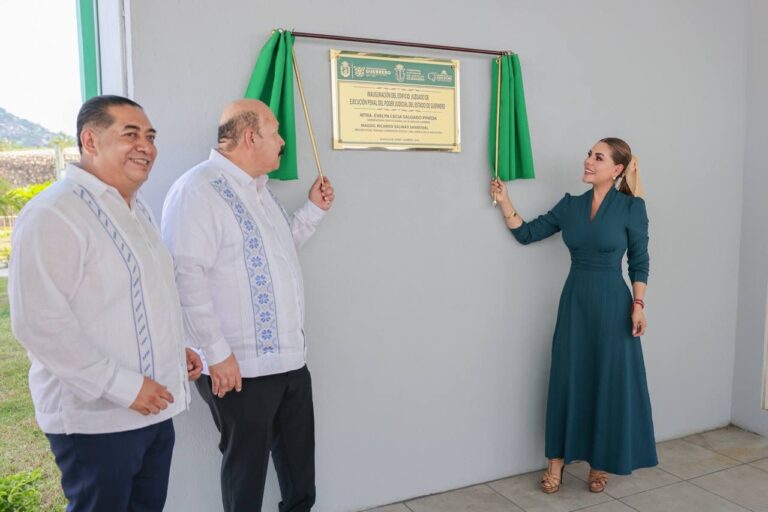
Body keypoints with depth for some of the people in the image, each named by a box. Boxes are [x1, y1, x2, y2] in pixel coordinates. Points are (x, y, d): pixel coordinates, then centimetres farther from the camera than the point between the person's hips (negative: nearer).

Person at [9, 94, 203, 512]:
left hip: (155, 408, 8)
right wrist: (122, 385, -22)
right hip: (96, 418, -8)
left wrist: (177, 349, 13)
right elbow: (38, 322, -23)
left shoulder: (137, 209, 12)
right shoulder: (54, 213, -17)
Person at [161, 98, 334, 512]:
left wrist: (313, 209, 15)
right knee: (247, 463, 10)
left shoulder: (258, 188, 15)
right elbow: (186, 277, -24)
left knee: (299, 457, 21)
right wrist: (217, 354, -23)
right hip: (240, 367, -9)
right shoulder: (198, 190, -17)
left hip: (290, 357, 9)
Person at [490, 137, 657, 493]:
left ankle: (600, 463, 24)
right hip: (574, 301, 3)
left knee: (610, 382, 6)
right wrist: (504, 202, -3)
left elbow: (639, 262, -3)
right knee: (567, 378, 8)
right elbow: (526, 234, 7)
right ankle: (557, 458, 21)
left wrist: (638, 306, -8)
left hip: (612, 303, -3)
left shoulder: (631, 207, -6)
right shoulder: (570, 205, 5)